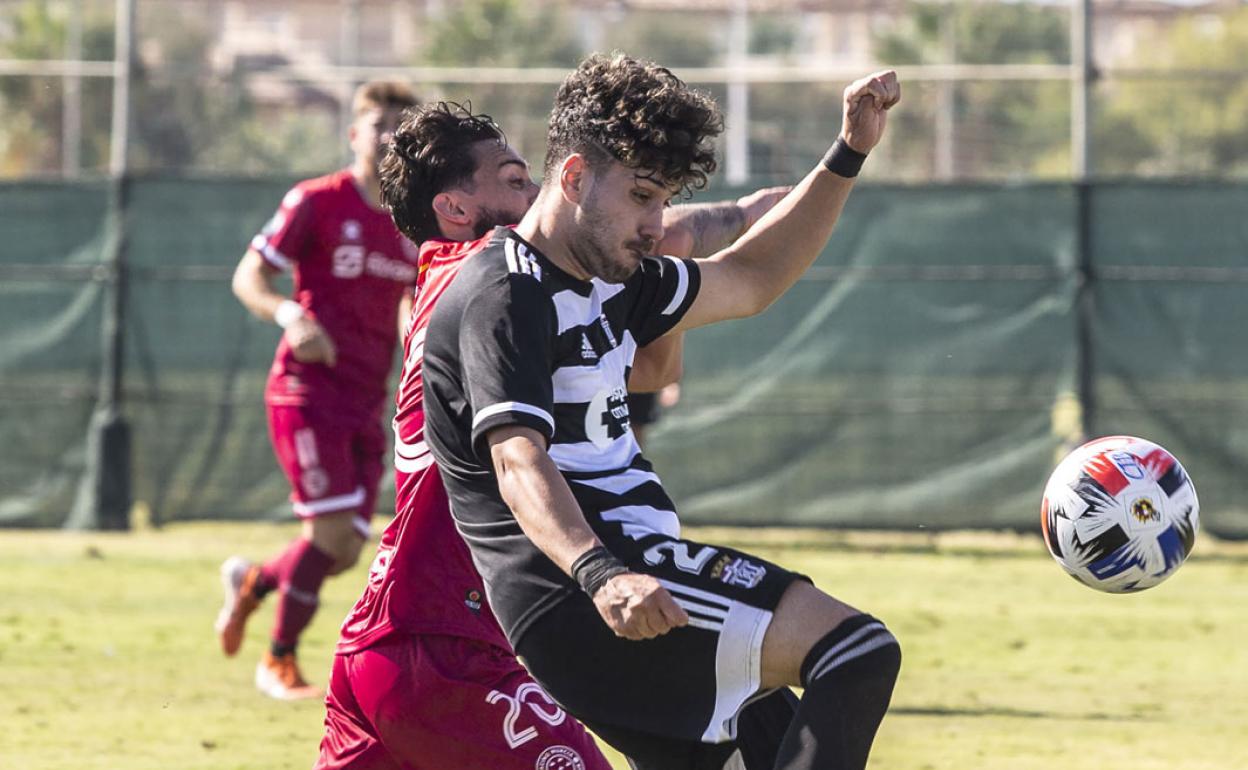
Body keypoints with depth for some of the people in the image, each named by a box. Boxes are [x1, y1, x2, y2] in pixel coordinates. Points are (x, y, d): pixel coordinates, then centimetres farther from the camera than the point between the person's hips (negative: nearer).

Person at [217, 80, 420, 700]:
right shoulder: (316, 202, -6)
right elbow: (248, 276, -7)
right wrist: (288, 313, -26)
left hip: (366, 403, 6)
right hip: (308, 389, -6)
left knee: (345, 551, 2)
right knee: (333, 534, -15)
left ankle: (251, 581, 33)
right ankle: (279, 661, 3)